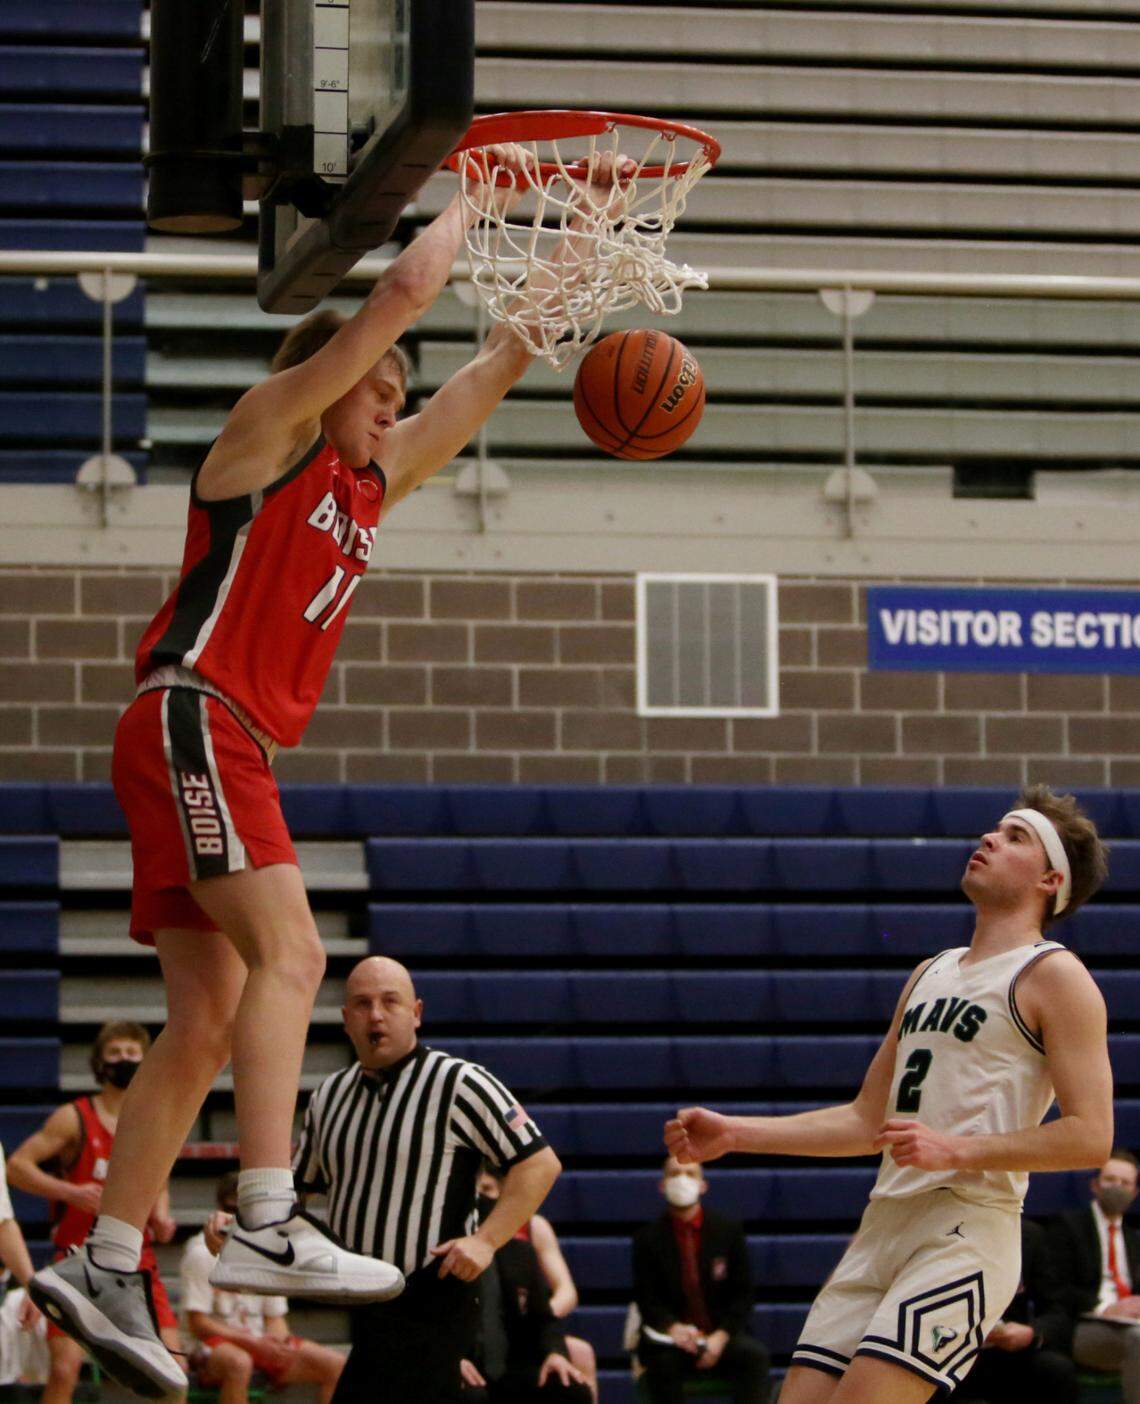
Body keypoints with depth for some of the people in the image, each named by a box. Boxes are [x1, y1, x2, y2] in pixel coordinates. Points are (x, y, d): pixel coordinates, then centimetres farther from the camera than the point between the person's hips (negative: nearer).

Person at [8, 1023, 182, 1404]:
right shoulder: (75, 1118, -4)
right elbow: (17, 1166, -8)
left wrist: (161, 1218, 3)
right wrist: (71, 1192, -20)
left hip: (137, 1257, 4)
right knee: (65, 1368, -12)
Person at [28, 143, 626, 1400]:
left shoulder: (376, 479, 23)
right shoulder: (271, 432, 1)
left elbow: (504, 357, 25)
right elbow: (403, 291, -7)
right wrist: (475, 202, 8)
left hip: (234, 748, 9)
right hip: (191, 718, -9)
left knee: (210, 1015, 3)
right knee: (287, 953, -22)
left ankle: (105, 1270, 3)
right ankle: (264, 1226, -31)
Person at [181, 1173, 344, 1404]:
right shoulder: (202, 1253, -9)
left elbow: (275, 1316, 13)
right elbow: (197, 1324, -13)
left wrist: (279, 1347, -12)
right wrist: (254, 1343, -20)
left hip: (260, 1342, 6)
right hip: (216, 1343, -6)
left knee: (336, 1365, -9)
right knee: (238, 1363, -41)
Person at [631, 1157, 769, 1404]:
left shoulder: (728, 1230, 6)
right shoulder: (648, 1237, 4)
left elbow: (743, 1293, 5)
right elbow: (646, 1299, 0)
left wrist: (722, 1335, -12)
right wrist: (672, 1328, -21)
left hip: (721, 1335, 1)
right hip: (671, 1339, -1)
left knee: (755, 1355, -29)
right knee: (664, 1361, -35)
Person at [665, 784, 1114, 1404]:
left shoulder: (1054, 976, -2)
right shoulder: (931, 974, 23)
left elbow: (1090, 1137, -11)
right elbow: (866, 1121, 26)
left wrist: (956, 1149, -19)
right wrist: (733, 1134, 17)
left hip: (968, 1228, -8)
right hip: (882, 1225, 8)